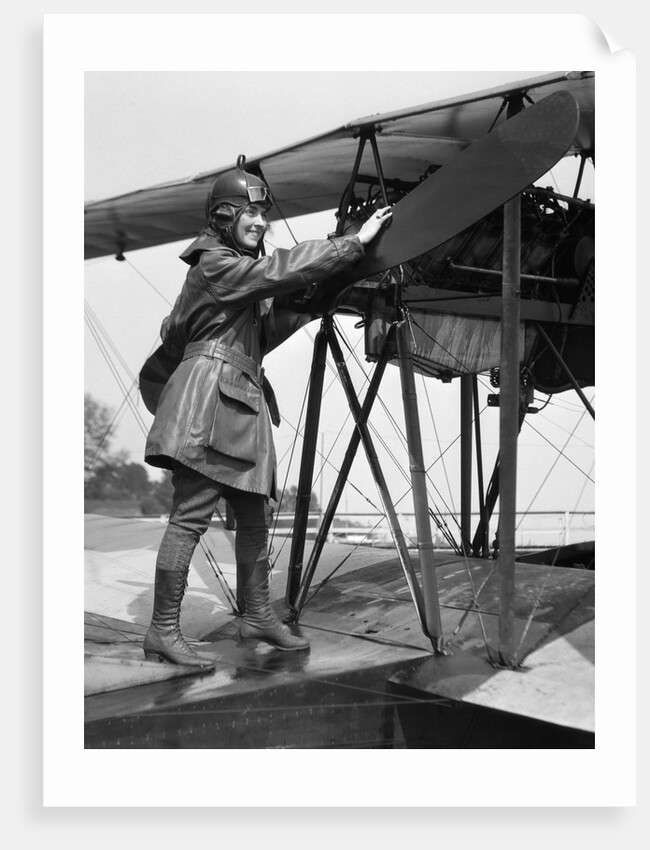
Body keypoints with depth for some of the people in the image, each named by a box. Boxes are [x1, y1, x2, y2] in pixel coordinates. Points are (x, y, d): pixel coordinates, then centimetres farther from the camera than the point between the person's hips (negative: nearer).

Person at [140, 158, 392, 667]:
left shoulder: (242, 274, 24)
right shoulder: (215, 264, -6)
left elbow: (257, 337, 23)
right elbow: (284, 268, -15)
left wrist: (300, 310, 12)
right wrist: (356, 241, -11)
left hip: (241, 405, 10)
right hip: (208, 398, -10)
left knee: (254, 517, 12)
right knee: (190, 516, -10)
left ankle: (258, 616, 23)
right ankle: (163, 632, -6)